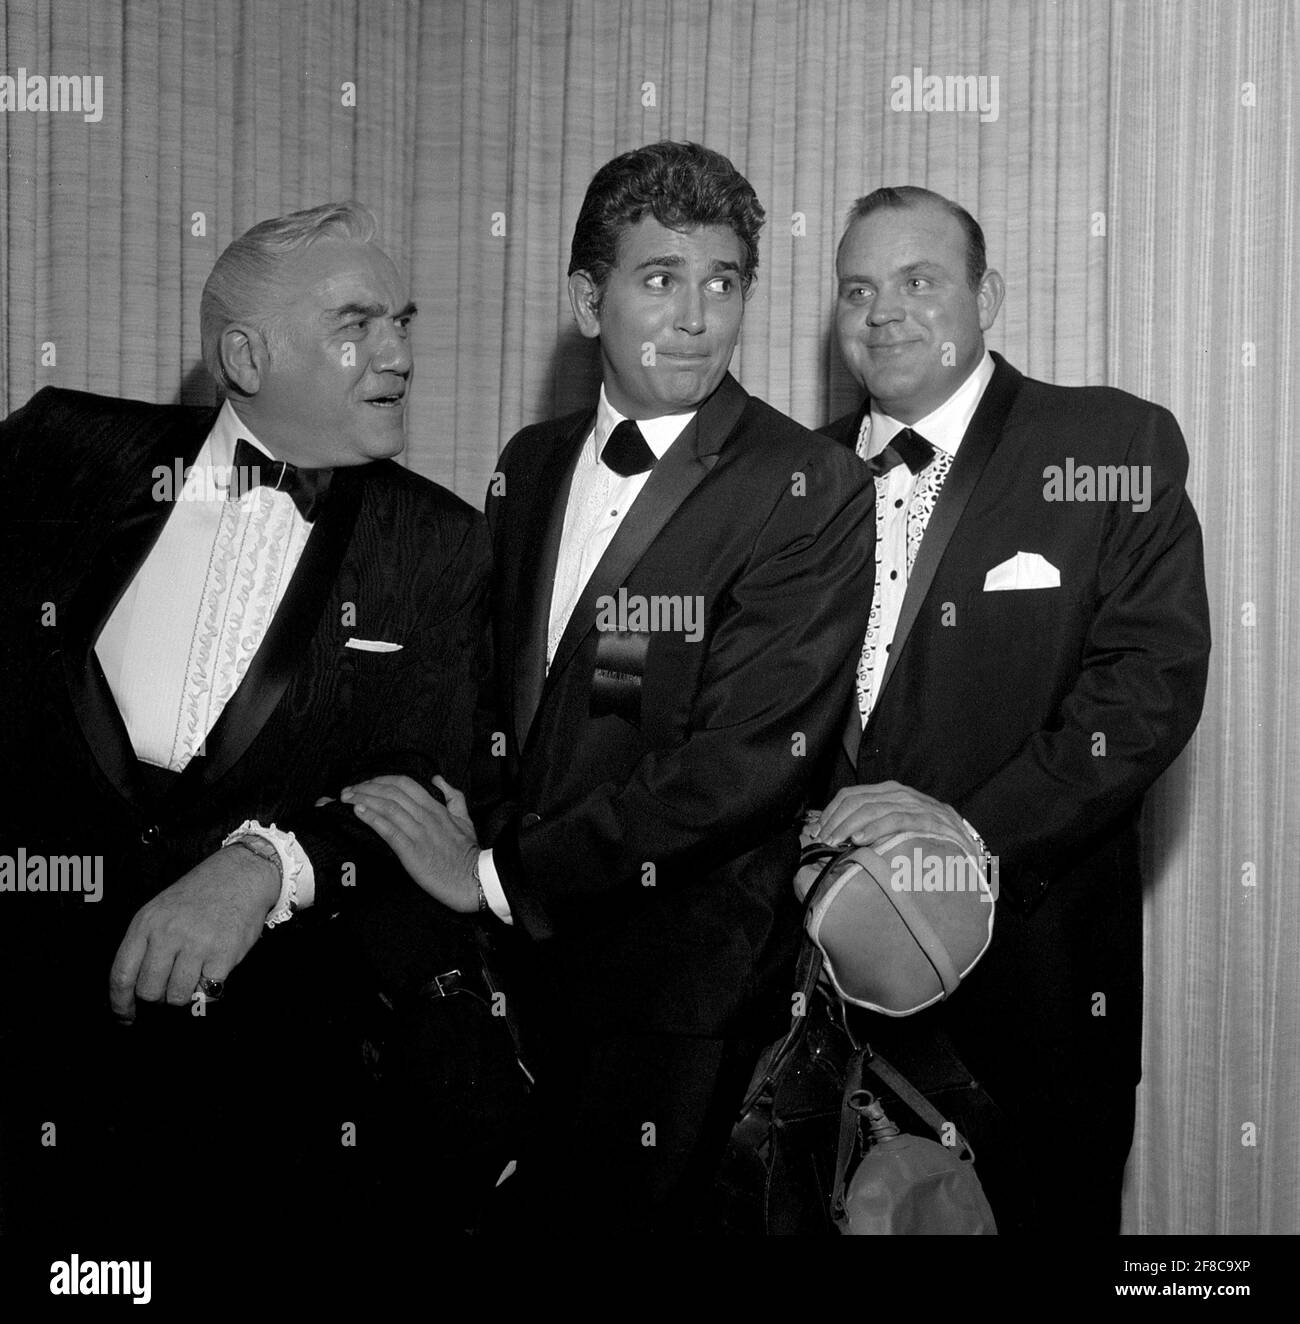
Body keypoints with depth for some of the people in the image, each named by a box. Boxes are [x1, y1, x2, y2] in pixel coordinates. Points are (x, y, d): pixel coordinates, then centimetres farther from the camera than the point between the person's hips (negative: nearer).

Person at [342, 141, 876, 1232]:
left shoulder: (814, 494, -14)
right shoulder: (533, 462, 7)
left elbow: (745, 762, -21)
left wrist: (501, 876, -17)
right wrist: (474, 828, -4)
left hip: (678, 989, -5)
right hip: (518, 962, 5)